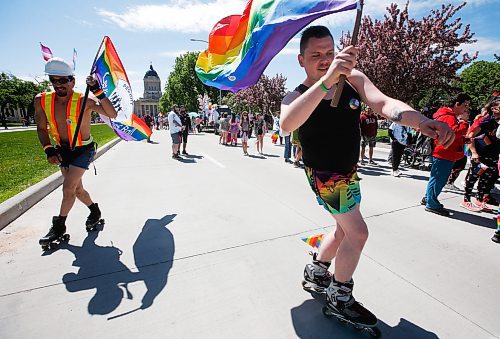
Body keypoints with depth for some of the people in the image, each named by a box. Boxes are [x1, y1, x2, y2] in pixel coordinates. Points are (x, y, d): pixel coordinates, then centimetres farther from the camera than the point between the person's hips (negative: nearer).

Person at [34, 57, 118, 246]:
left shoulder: (85, 101, -19)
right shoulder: (41, 100, -6)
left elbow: (112, 114, -32)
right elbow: (41, 128, 4)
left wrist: (97, 91, -37)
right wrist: (48, 149, -8)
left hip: (84, 150, -5)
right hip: (62, 150, 5)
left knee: (68, 187, -10)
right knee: (76, 189, 13)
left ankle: (59, 227, 9)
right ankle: (95, 211, 37)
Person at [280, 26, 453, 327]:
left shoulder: (353, 78, -1)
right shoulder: (296, 97, -16)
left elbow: (383, 103, -15)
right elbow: (287, 124, -40)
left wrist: (422, 121, -34)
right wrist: (326, 81, -49)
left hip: (348, 171, 7)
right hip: (325, 175, -6)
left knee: (345, 229, 19)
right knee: (358, 233, -4)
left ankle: (316, 271, 43)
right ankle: (340, 299, 21)